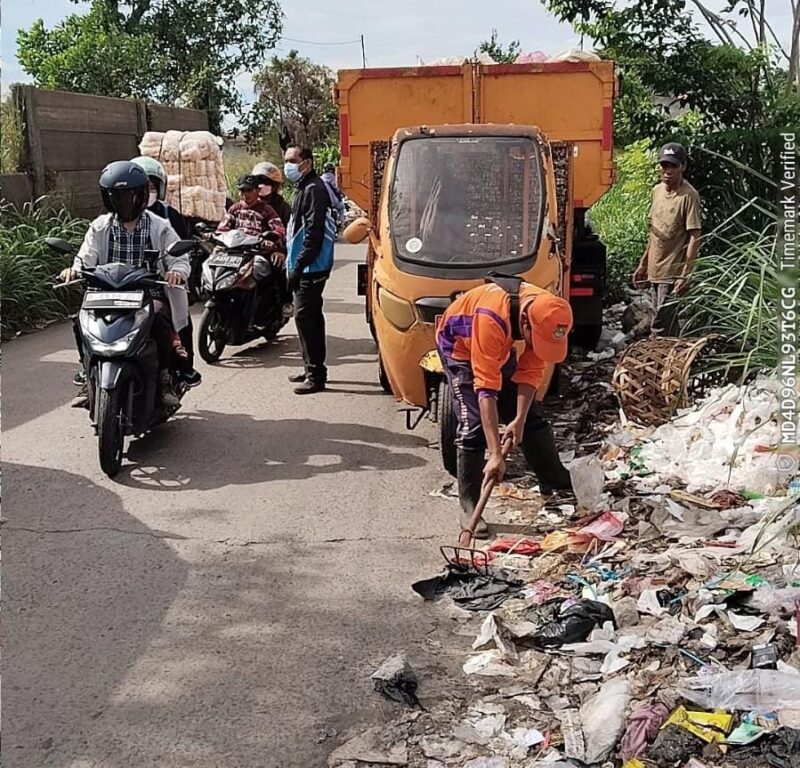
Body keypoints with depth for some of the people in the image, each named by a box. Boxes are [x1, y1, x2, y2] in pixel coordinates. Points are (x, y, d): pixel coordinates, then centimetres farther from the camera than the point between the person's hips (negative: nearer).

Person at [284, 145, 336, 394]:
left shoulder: (313, 189, -15)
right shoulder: (305, 188, 18)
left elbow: (314, 233, -22)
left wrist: (298, 266, -22)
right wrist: (294, 262, 20)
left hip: (311, 267, -11)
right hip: (308, 267, 11)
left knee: (305, 317, -11)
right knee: (311, 317, 15)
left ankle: (315, 375, -7)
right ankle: (314, 369, 24)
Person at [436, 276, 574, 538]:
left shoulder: (546, 313, -26)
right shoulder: (492, 318, -44)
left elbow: (531, 371, -16)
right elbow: (486, 389, -43)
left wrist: (519, 419, -27)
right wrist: (496, 454, -44)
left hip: (500, 348, 6)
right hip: (459, 346, -6)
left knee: (532, 415, 7)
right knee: (473, 424, -17)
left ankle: (555, 483, 22)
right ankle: (469, 508, -9)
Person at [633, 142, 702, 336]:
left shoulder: (689, 195, -13)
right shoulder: (656, 191, 10)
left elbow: (694, 237, -15)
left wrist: (686, 274, -20)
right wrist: (643, 264, 19)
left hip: (673, 273, -8)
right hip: (655, 271, 8)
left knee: (661, 326, -9)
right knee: (668, 325, 16)